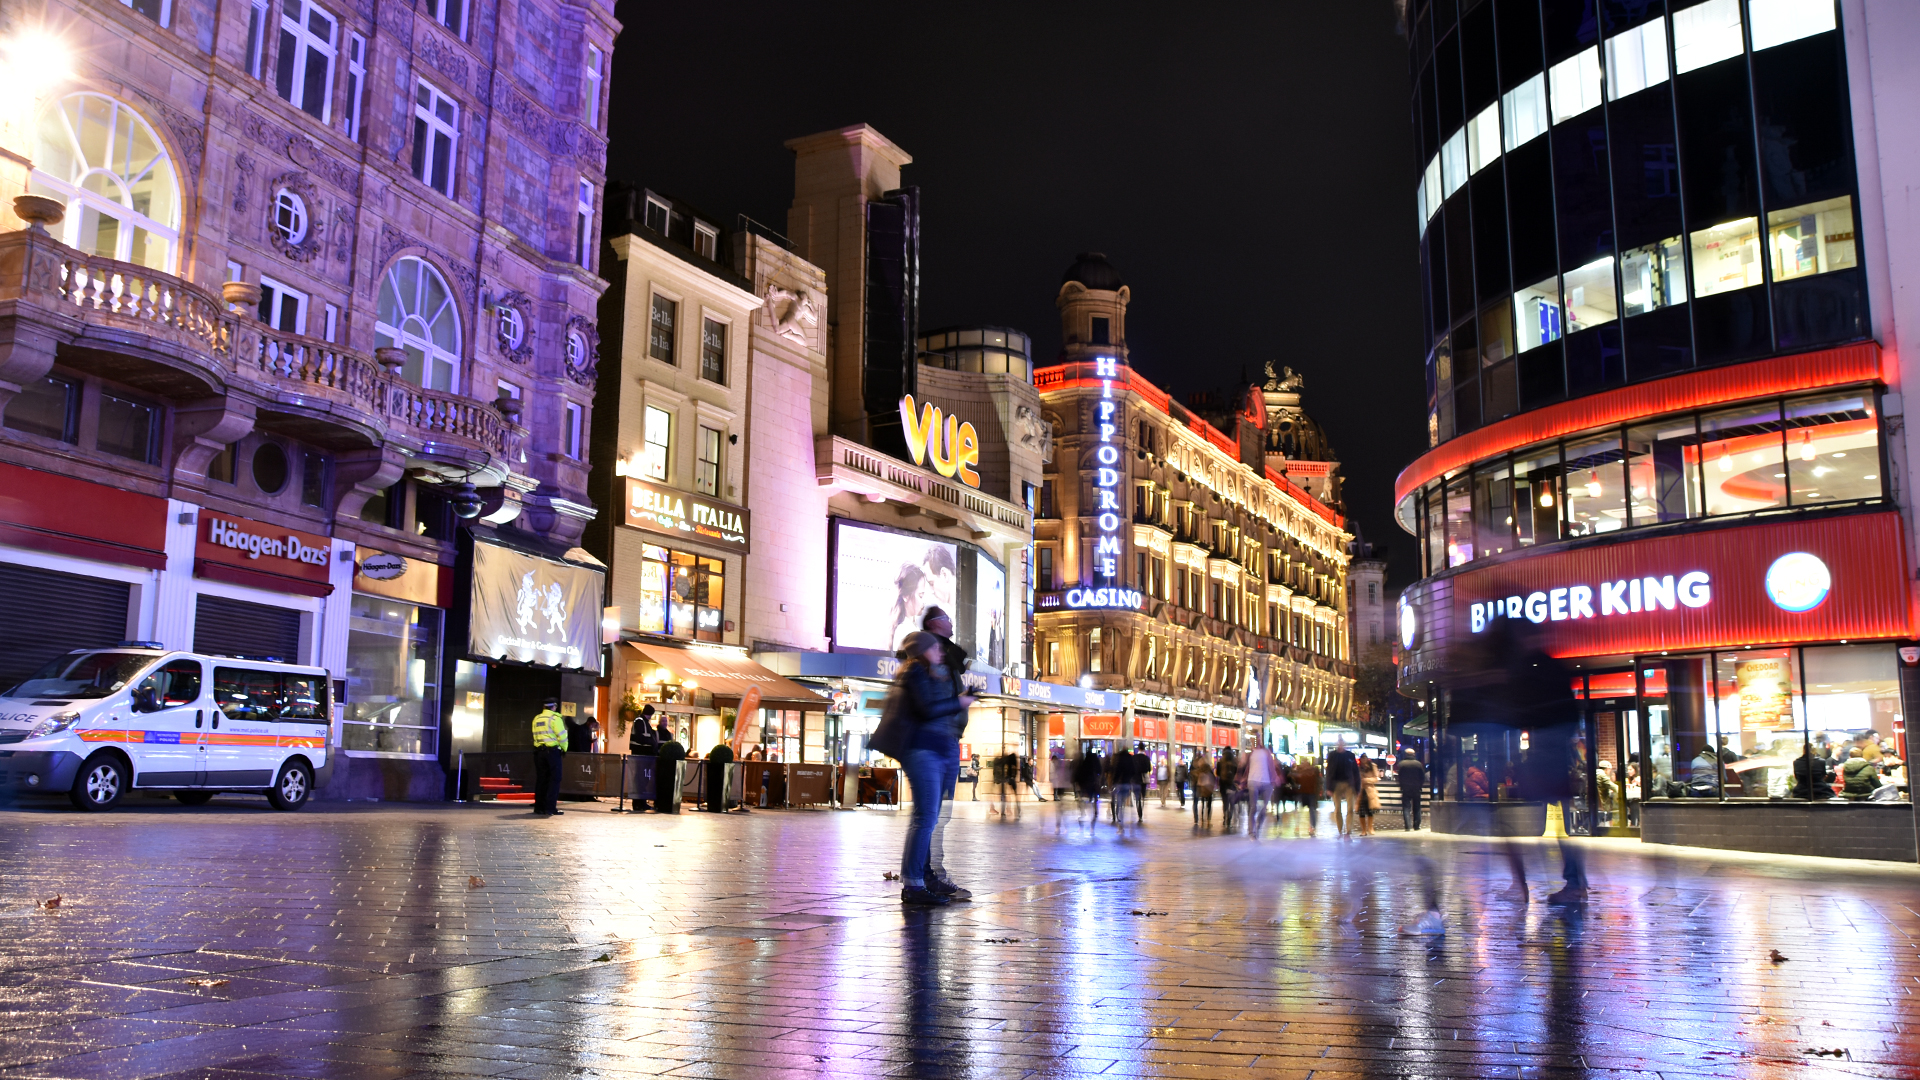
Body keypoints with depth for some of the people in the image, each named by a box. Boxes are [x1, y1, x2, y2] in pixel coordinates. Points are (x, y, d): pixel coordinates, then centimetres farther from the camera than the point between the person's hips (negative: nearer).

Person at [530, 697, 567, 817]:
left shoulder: (536, 719, 11)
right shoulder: (555, 718, -8)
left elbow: (535, 736, 9)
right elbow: (562, 736, -10)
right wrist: (564, 749, 2)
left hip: (539, 751, 6)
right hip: (553, 751, -6)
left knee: (541, 779, 11)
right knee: (554, 779, -2)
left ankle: (539, 807, 13)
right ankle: (550, 807, -8)